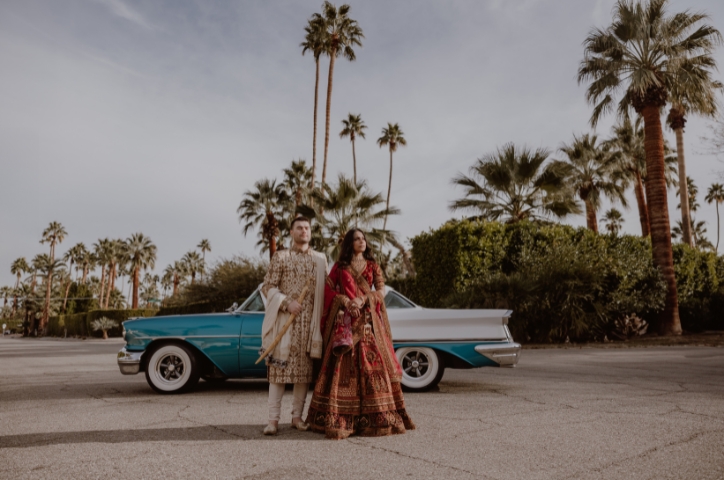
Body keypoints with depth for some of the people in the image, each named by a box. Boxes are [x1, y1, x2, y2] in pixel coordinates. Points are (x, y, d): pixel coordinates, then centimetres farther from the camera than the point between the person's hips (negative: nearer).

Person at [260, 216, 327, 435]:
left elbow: (326, 290, 11)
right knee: (279, 366, -4)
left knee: (305, 368, 5)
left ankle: (297, 416, 15)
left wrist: (323, 317, 0)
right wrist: (286, 303, -14)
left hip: (310, 322, 3)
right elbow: (268, 286, 0)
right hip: (284, 319, -2)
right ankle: (273, 419, 2)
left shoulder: (320, 259, 12)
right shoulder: (280, 257, 4)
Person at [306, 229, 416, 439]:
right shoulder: (339, 266, 11)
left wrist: (363, 299, -11)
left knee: (371, 362, -5)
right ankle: (339, 418, -1)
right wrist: (344, 301, -12)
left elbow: (381, 291, 5)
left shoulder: (372, 266, 13)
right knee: (343, 365, -6)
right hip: (344, 320, -1)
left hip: (368, 320, 1)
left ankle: (375, 417, 1)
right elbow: (328, 289, 5)